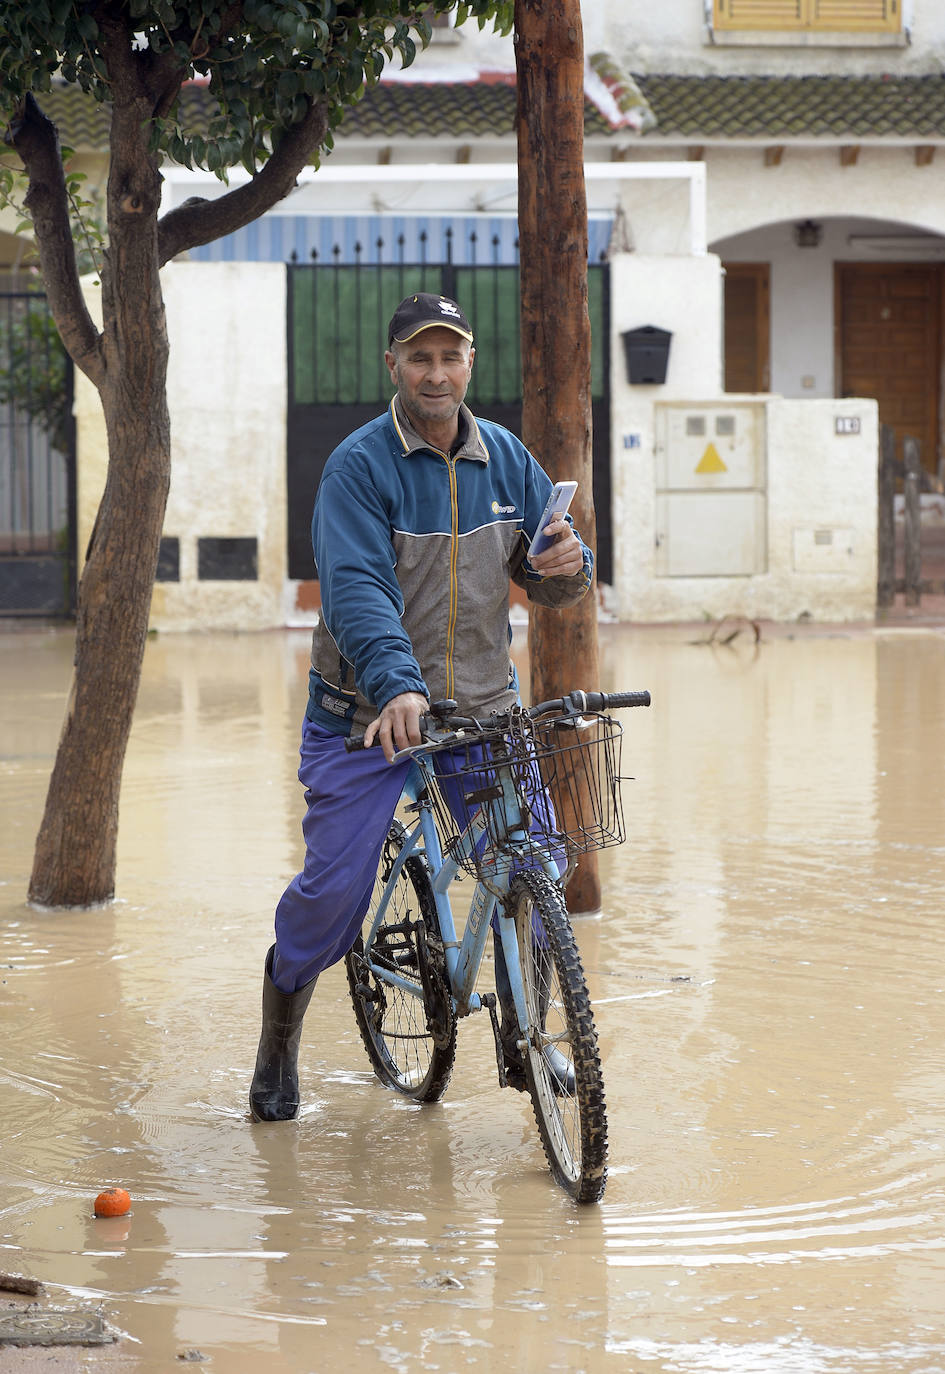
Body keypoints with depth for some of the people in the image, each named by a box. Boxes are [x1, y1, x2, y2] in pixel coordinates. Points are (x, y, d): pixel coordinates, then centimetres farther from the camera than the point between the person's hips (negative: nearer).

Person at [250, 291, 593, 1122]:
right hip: (369, 711, -4)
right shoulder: (360, 465, -12)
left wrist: (567, 563, -20)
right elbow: (357, 589, -25)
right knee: (333, 889, -6)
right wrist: (397, 687, -41)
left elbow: (549, 581, 6)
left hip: (483, 703, 4)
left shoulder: (505, 459, 4)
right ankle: (279, 1045, 18)